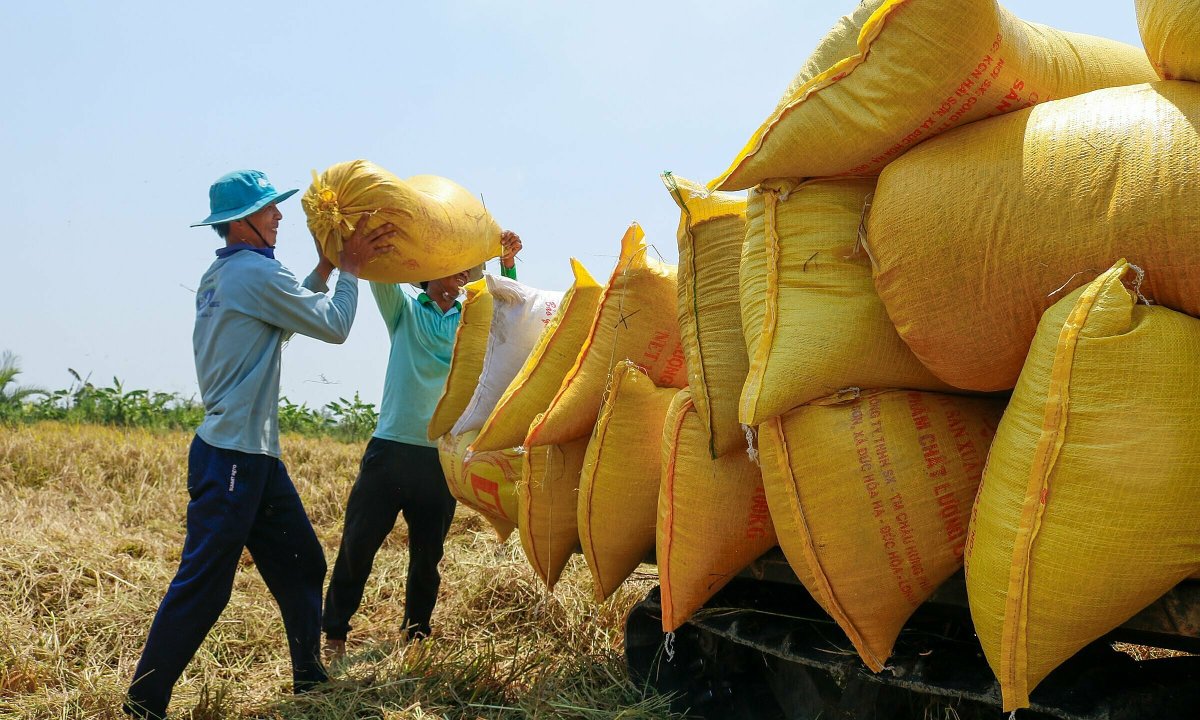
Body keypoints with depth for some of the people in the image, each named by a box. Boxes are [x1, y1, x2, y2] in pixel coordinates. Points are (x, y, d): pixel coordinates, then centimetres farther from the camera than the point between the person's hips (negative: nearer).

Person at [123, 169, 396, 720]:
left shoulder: (221, 276, 14)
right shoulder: (255, 272, -14)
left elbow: (290, 313, 25)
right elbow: (332, 327, -8)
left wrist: (327, 267, 17)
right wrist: (349, 272, 6)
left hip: (255, 454, 10)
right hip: (231, 456, -10)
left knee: (301, 564, 15)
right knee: (203, 586, -5)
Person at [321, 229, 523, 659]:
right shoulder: (405, 310, 8)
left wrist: (508, 263, -18)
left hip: (441, 458, 2)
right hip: (390, 449, -1)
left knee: (426, 557, 8)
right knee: (356, 545, -1)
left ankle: (416, 636, 22)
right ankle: (333, 635, 11)